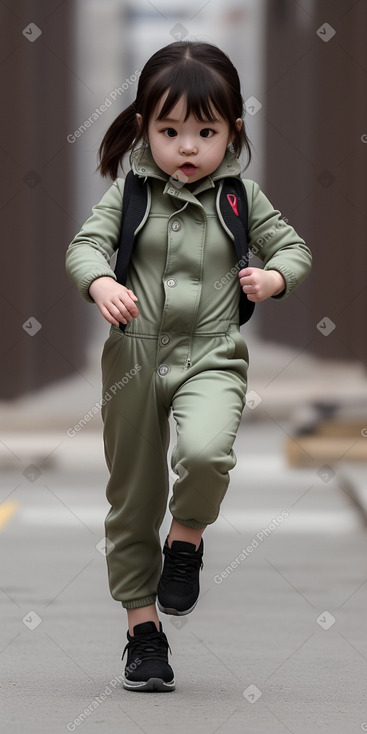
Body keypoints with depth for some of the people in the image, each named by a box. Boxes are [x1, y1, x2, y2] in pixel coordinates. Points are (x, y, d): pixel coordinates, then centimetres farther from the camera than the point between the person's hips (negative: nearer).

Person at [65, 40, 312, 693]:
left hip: (211, 357, -1)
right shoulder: (131, 191, -1)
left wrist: (273, 278, -14)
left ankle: (187, 538, 1)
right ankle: (142, 625, 23)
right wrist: (101, 284, -29)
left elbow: (294, 247, 8)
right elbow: (86, 243, -7)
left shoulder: (240, 197, 0)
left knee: (204, 453, -31)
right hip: (135, 357, 1)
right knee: (133, 497, 8)